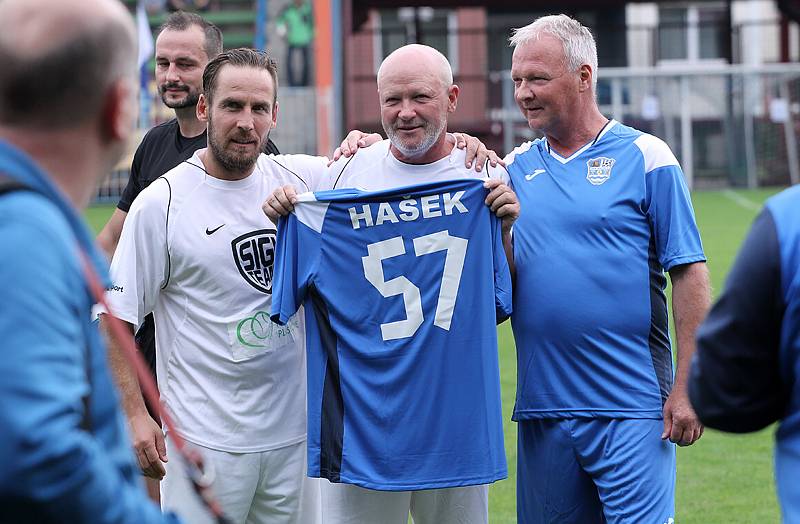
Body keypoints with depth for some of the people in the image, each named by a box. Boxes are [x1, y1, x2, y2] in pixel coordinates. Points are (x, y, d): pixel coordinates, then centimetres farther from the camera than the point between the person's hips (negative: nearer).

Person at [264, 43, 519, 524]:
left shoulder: (484, 177, 2)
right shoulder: (349, 172, 3)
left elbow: (505, 303, 4)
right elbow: (313, 277, 13)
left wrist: (504, 229, -11)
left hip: (454, 408, 0)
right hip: (362, 408, 0)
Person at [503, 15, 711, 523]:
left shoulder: (645, 157, -2)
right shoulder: (517, 167, 11)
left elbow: (689, 274, -4)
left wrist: (687, 387, -10)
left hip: (630, 408, -5)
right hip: (542, 408, 5)